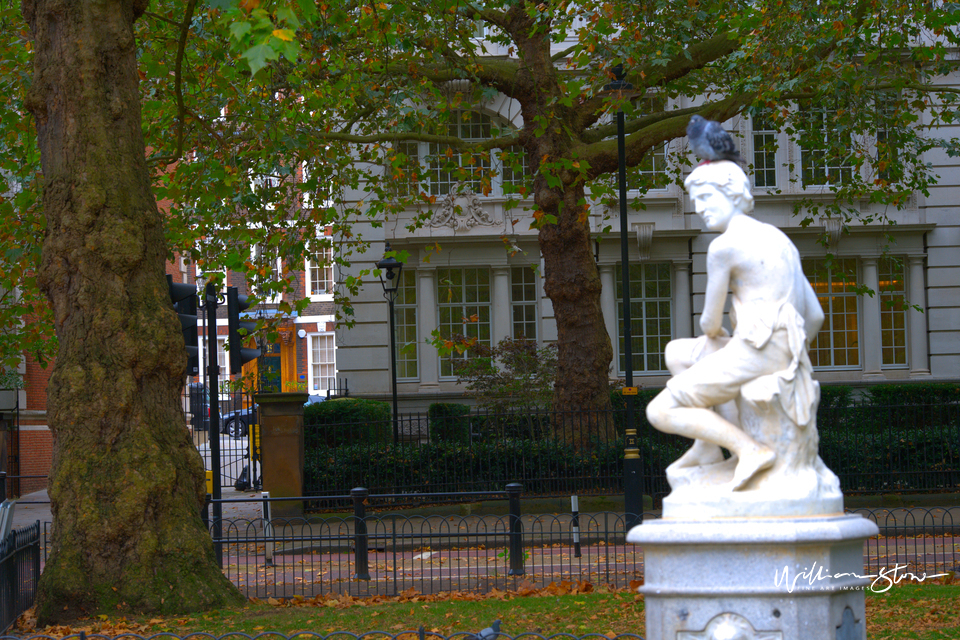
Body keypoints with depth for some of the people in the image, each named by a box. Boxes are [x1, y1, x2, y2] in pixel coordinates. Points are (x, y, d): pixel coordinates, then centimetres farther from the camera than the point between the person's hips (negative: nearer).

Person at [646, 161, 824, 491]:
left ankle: (751, 448, -13)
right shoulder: (779, 240, 19)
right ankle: (706, 448, 22)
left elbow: (711, 322, -2)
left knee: (660, 412, -2)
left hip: (754, 351, -9)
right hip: (786, 354, 9)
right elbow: (815, 315, 19)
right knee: (676, 353, 28)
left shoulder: (723, 246, -7)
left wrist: (714, 332, 23)